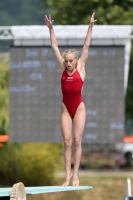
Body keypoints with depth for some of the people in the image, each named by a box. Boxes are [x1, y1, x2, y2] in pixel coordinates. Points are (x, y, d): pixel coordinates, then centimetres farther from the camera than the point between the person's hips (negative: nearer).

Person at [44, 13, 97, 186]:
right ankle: (67, 175, -2)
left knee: (77, 141, -3)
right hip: (65, 109, 2)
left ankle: (75, 174, 0)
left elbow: (86, 45, -3)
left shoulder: (80, 68, -1)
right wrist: (51, 28, 4)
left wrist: (90, 26, -6)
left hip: (79, 108, -2)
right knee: (67, 141, -1)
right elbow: (55, 47, 7)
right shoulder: (63, 68, 5)